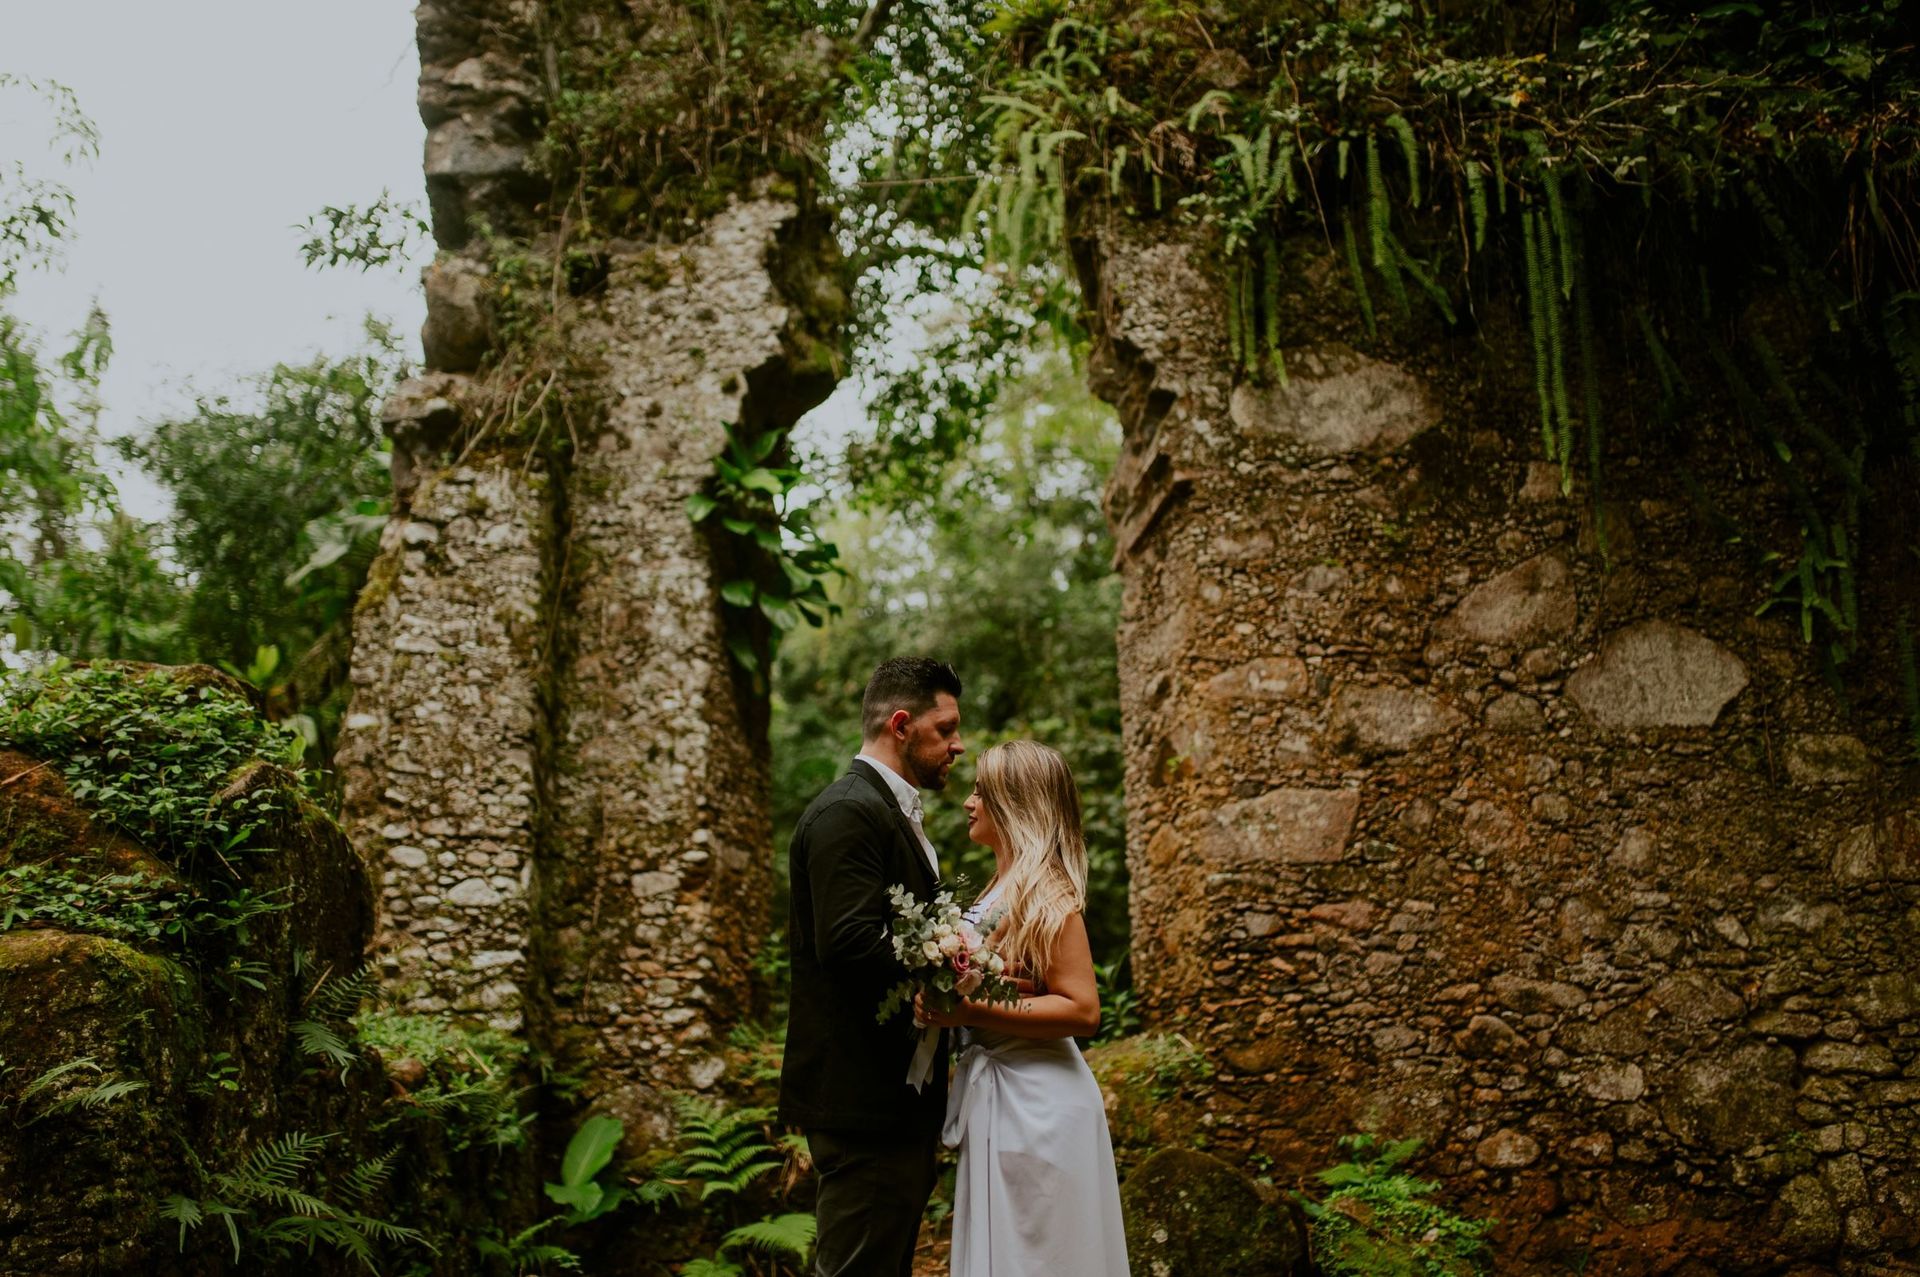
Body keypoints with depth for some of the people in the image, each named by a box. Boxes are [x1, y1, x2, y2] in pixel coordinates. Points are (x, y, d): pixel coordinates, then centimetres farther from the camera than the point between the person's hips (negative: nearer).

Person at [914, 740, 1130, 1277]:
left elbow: (1082, 1010, -22)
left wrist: (970, 1012, -26)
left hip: (1035, 1105, -9)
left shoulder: (1046, 892, -16)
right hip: (997, 1096, 9)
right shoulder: (1001, 888, 12)